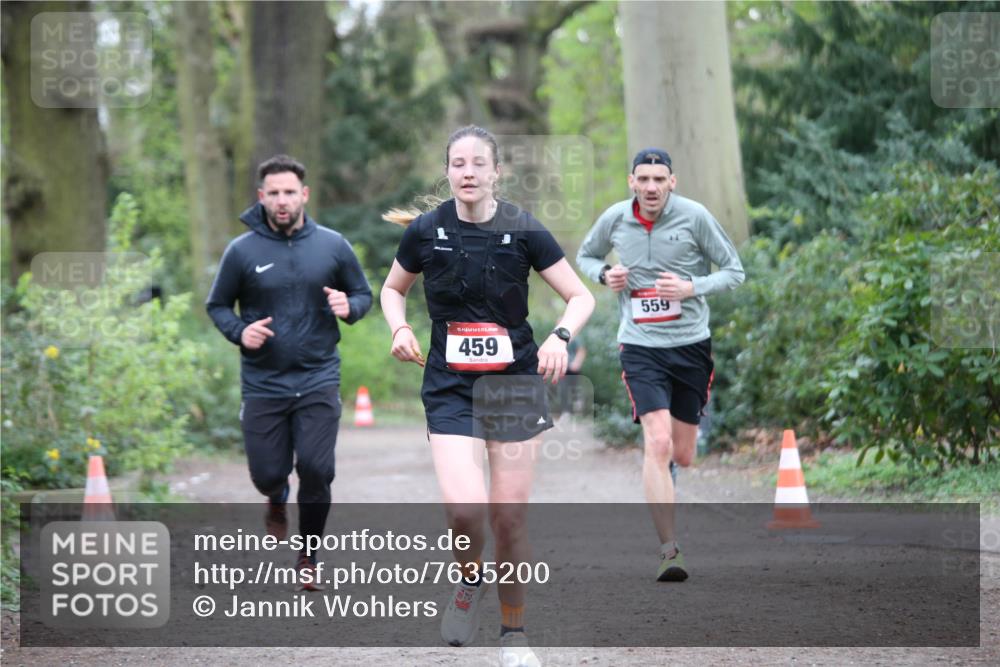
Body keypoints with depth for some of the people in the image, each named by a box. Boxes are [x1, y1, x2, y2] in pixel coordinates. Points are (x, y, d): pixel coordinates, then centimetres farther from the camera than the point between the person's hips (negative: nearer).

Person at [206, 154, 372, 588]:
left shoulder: (332, 246, 0)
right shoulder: (242, 251, -3)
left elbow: (364, 293, 12)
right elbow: (217, 305, 8)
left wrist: (348, 307, -11)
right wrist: (239, 331, -12)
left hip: (319, 380, 0)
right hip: (263, 385, 0)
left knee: (316, 470, -10)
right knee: (266, 474, 2)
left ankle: (308, 558, 12)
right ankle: (278, 499, 42)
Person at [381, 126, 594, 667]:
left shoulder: (523, 231, -6)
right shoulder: (424, 231, -2)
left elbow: (581, 297, 0)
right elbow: (393, 289, 16)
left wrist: (560, 337, -19)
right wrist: (399, 329, -4)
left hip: (515, 383, 0)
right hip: (449, 387, 0)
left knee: (509, 517, 1)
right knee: (464, 508, -20)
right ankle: (470, 579, 14)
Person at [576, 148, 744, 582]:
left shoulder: (695, 217, -7)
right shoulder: (614, 219, -1)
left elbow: (734, 270, -1)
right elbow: (585, 256, 18)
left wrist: (691, 288, -18)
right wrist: (604, 275, -5)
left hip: (691, 344, 1)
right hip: (640, 347, -1)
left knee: (682, 456, 9)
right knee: (657, 442, -19)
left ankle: (660, 464, 48)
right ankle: (669, 550, -18)